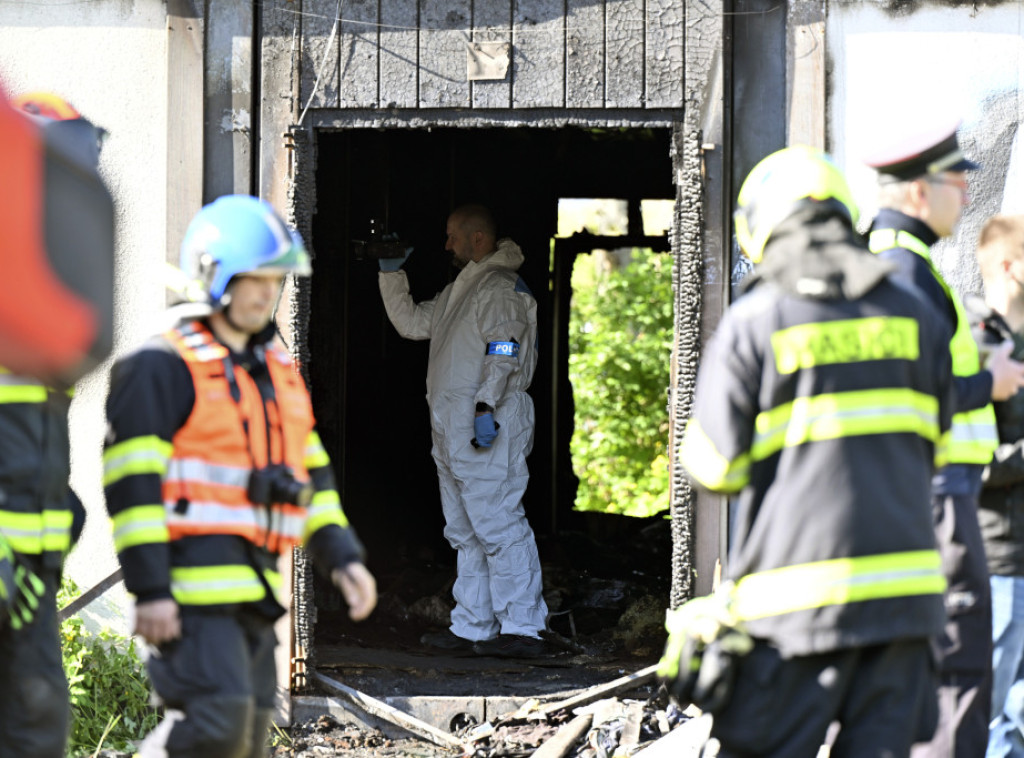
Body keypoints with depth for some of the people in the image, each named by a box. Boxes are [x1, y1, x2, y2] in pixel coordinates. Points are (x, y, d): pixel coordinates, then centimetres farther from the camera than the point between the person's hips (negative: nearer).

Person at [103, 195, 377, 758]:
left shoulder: (276, 369, 19)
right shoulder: (164, 367, -8)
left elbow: (309, 474, 23)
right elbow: (133, 481, -13)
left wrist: (341, 558, 11)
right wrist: (149, 590, -19)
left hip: (253, 589, 8)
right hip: (191, 582, -8)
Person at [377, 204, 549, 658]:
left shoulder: (499, 288, -9)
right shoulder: (459, 291, 23)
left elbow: (504, 354, -19)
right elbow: (411, 322, 30)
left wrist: (486, 406, -27)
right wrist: (391, 274, 22)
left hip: (488, 429, -11)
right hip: (453, 433, 11)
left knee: (498, 526, -13)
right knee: (466, 533, 12)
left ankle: (522, 628, -14)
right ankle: (471, 627, 16)